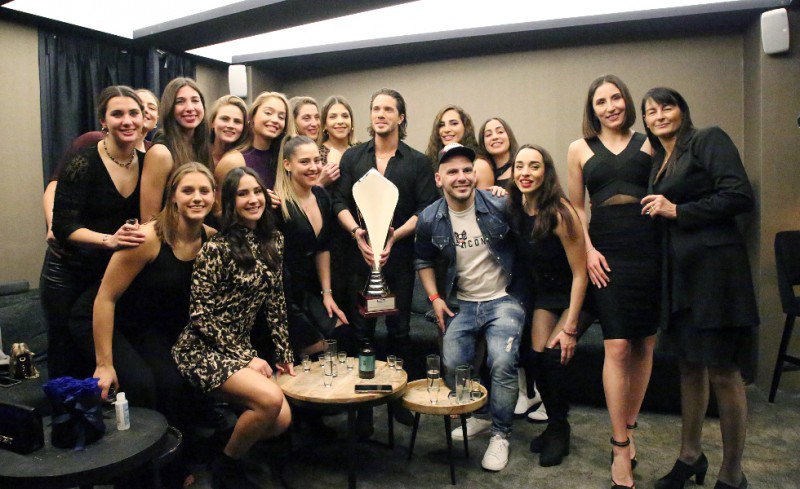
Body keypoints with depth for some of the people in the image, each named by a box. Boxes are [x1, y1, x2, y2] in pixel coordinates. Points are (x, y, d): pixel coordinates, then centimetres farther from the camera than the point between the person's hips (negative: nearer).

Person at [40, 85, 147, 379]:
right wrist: (109, 239, -37)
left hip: (115, 270, 4)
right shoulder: (83, 162, -19)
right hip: (69, 270, -4)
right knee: (65, 357, 10)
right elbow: (63, 226, -23)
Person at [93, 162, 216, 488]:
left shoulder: (212, 239, -9)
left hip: (157, 333, 4)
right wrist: (104, 364, -19)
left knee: (174, 384, -22)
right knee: (140, 384, -28)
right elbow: (106, 297, -20)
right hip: (117, 327, -4)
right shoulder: (148, 238, -25)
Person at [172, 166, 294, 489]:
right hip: (202, 350, -6)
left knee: (281, 420, -9)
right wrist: (246, 358, -15)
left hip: (241, 348, 7)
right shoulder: (216, 248, -16)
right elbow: (200, 314, -15)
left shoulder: (274, 241, 4)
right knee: (270, 399, -26)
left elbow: (275, 303, 10)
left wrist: (284, 355, 8)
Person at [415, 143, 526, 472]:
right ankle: (478, 414, 26)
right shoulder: (430, 219, -4)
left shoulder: (499, 207, -13)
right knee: (452, 365, -5)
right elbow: (423, 261, 13)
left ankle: (500, 434, 3)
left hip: (503, 300, -3)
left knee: (502, 364, -21)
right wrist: (434, 298, 3)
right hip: (460, 304, 4)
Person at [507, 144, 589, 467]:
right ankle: (554, 423, 14)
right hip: (544, 294, 5)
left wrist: (570, 327, -22)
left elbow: (579, 273, -22)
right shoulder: (512, 208, -10)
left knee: (554, 355, -18)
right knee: (535, 356, -10)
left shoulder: (560, 213, -26)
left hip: (574, 296, -4)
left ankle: (560, 429, 6)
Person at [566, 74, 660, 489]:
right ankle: (621, 447, 5)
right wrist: (588, 249, -3)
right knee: (617, 346, -7)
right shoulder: (580, 149, 11)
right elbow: (575, 207, 10)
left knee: (644, 345, 6)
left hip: (649, 248, 2)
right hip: (606, 251, -1)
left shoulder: (647, 144, 11)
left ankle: (627, 430, 25)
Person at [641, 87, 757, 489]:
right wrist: (657, 211, 4)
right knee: (690, 366, 14)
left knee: (723, 372, 0)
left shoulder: (709, 140, -3)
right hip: (679, 270, 7)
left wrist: (677, 211, -13)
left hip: (714, 266, -7)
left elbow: (740, 197, -14)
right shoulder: (659, 161, 18)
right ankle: (690, 456, 28)